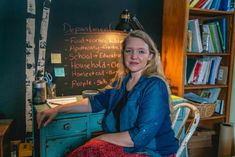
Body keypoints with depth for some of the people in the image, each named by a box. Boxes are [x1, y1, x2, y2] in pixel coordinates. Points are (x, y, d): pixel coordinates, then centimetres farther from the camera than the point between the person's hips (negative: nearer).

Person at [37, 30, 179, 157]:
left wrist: (101, 138, -15)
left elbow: (142, 135, -24)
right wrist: (58, 110, 6)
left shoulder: (155, 86, -19)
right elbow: (95, 102, 12)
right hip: (125, 146, 6)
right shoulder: (122, 80, 4)